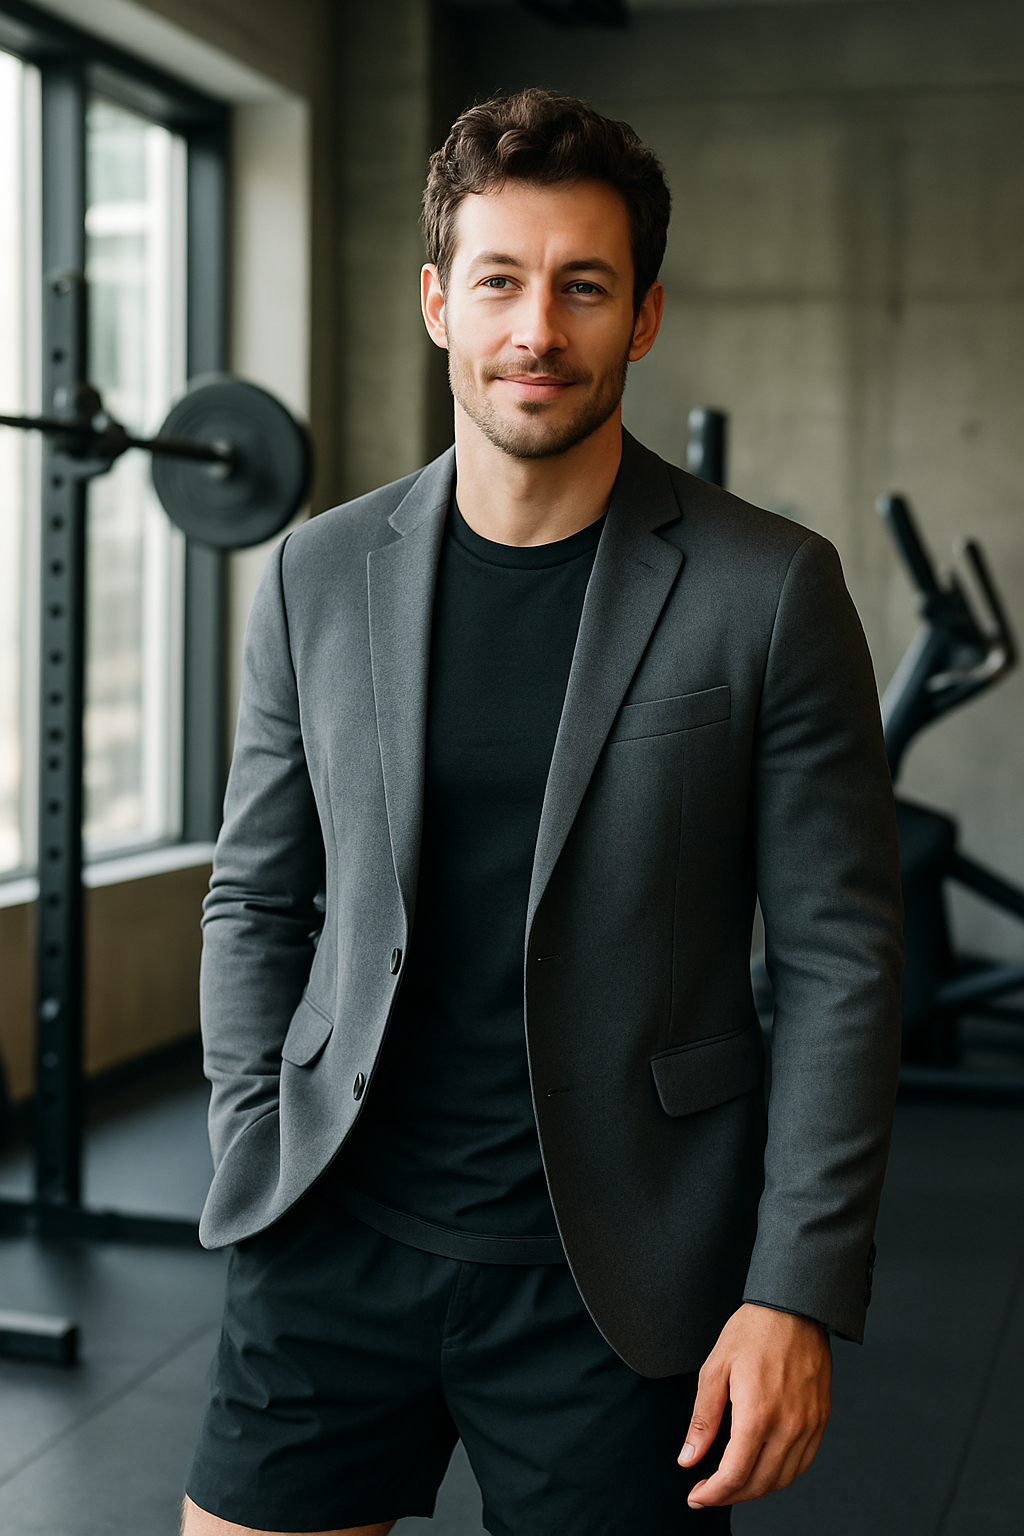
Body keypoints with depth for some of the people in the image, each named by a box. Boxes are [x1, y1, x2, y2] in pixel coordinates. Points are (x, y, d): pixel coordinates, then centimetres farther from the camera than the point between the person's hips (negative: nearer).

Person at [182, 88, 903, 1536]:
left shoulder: (771, 589, -7)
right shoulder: (320, 575, 3)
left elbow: (838, 963, -6)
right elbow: (257, 901, 10)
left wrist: (800, 1293, -10)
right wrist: (255, 1165, 3)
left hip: (618, 1281, -2)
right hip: (336, 1245, 3)